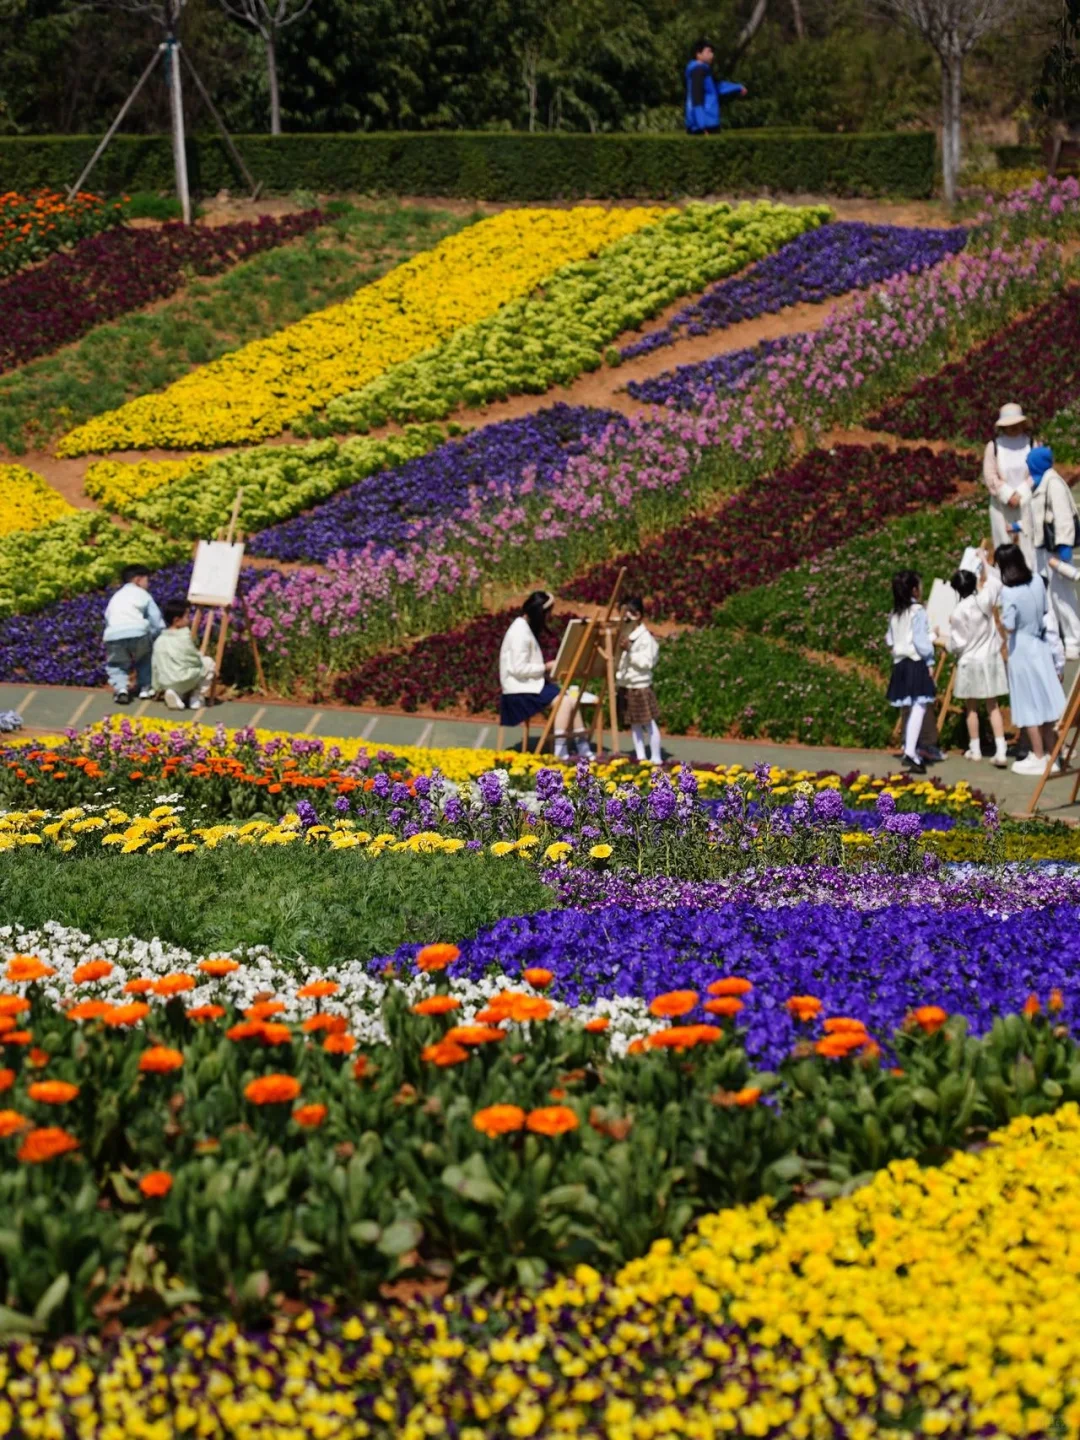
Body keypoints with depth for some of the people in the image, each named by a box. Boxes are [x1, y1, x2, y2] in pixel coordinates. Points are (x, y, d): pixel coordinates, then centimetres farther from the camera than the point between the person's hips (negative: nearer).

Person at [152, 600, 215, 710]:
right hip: (186, 682, -5)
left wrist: (157, 687, 25)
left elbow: (155, 667, 14)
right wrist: (201, 657, 22)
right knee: (208, 662, 15)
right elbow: (196, 660, -1)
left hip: (166, 684, 5)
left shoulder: (159, 641, 8)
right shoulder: (185, 637, -8)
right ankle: (197, 696, 11)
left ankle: (176, 694, 3)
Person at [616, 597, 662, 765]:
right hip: (627, 686, 8)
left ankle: (656, 758, 1)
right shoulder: (625, 635, 11)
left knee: (649, 723, -3)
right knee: (634, 723, 11)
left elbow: (647, 662, -19)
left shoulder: (645, 637, -13)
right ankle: (640, 757, 16)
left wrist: (630, 651, -24)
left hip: (641, 686, -8)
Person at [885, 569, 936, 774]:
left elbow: (889, 640, 13)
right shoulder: (918, 612, -12)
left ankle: (909, 749, 22)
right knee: (918, 709, -13)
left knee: (908, 710, 16)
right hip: (917, 664, -8)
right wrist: (929, 661, -5)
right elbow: (921, 641, -14)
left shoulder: (895, 614, 9)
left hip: (900, 664, 8)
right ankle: (910, 753, -25)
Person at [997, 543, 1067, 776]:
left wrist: (998, 615, -6)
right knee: (1044, 698, 16)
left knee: (1029, 704, 4)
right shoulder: (1037, 582, -3)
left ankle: (1039, 758, 12)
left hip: (1021, 649, -6)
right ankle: (1050, 751, 26)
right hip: (1041, 644, 6)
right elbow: (1046, 612, 7)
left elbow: (1009, 627, -23)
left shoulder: (1009, 593, -23)